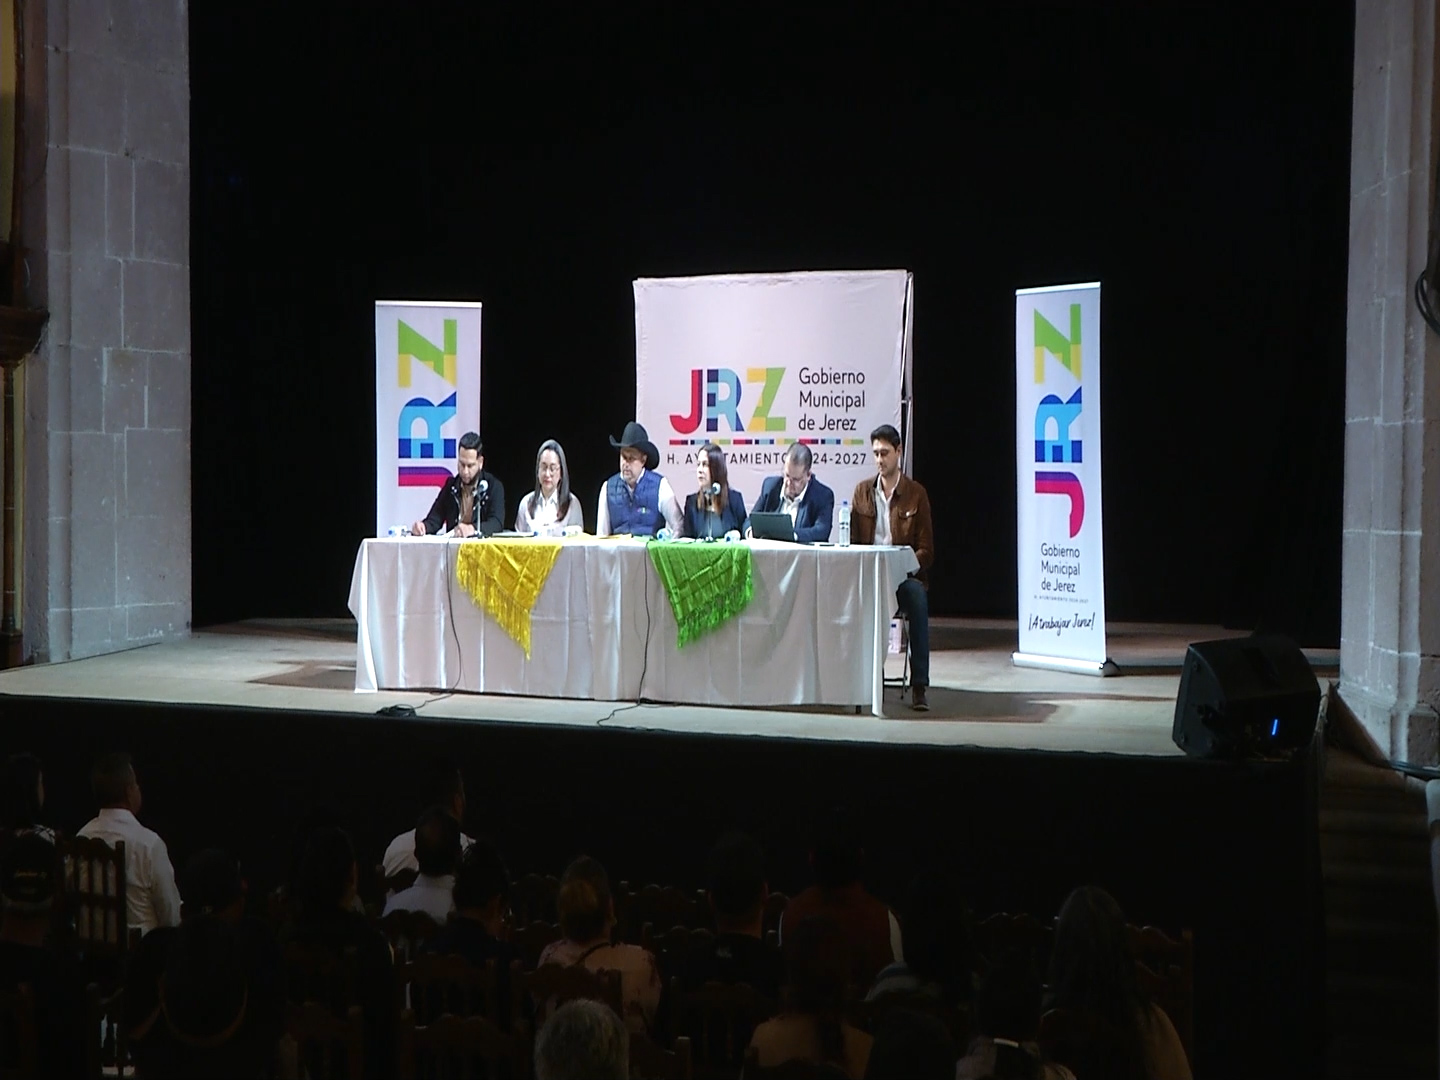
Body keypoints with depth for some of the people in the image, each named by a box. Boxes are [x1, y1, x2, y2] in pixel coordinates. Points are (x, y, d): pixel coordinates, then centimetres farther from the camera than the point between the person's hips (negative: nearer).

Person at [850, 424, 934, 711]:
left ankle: (919, 686, -33)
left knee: (917, 596, -35)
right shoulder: (862, 491, 15)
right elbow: (853, 541, 13)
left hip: (904, 575, -1)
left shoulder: (916, 494, 8)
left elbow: (926, 549, 4)